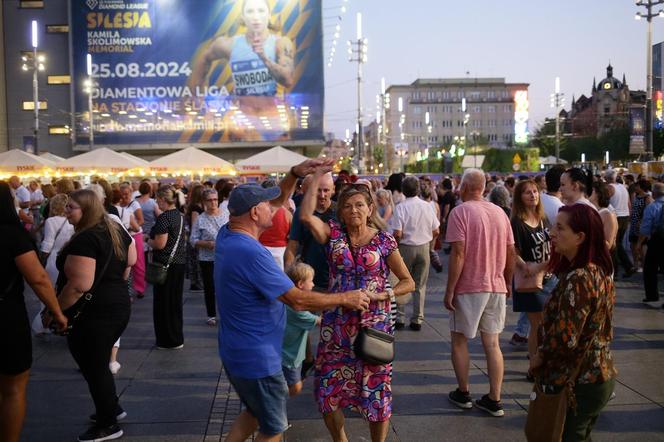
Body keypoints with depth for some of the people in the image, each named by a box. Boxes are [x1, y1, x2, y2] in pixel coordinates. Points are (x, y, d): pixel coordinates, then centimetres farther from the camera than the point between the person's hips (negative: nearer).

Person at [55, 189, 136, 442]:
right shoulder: (116, 229, 6)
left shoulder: (84, 240, -23)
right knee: (98, 363, 24)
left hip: (92, 313, -9)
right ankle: (111, 408, 37)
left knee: (93, 367, 5)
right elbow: (130, 260, 18)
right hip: (118, 305, 9)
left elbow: (79, 285, -28)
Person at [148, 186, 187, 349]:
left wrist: (149, 241, -3)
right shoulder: (180, 215, 9)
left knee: (163, 302, 3)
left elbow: (160, 243, -23)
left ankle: (169, 340, 9)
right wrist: (154, 240, 17)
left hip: (166, 264, -9)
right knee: (175, 301, 16)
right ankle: (177, 338, 26)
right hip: (179, 262, 9)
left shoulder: (164, 218, -18)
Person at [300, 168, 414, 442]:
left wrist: (382, 294, -15)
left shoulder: (384, 241, -3)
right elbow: (306, 216, -20)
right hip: (336, 325, 2)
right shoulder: (333, 234, 0)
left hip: (374, 325, -2)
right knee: (327, 389, 9)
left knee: (376, 391, 6)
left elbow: (408, 283, 0)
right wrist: (316, 178, -14)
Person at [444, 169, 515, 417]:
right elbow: (511, 253, 9)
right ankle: (494, 400, 12)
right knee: (492, 343, 10)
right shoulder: (500, 212, 6)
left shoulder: (460, 212, -11)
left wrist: (449, 291, -13)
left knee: (459, 340, 12)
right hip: (496, 287, 5)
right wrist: (507, 283, 21)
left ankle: (463, 393, 19)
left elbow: (458, 254, -18)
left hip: (469, 287, -5)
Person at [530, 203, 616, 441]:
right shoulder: (600, 272, 5)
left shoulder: (578, 278, -24)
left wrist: (539, 358, -8)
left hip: (578, 383, -9)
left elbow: (565, 339, -26)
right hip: (601, 375, 9)